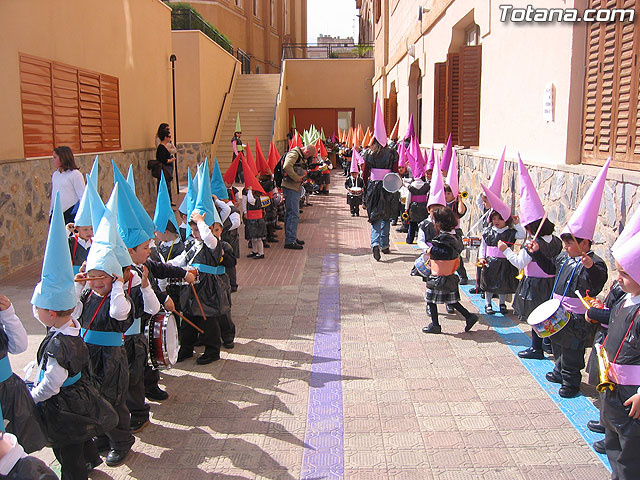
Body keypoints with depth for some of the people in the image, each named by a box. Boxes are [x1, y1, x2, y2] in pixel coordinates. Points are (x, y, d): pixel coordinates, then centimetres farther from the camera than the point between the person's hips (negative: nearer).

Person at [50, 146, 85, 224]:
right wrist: (51, 211, 18)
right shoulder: (55, 174, 13)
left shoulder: (75, 174, -7)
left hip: (71, 213, -6)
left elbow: (82, 196, -9)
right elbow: (53, 195, 20)